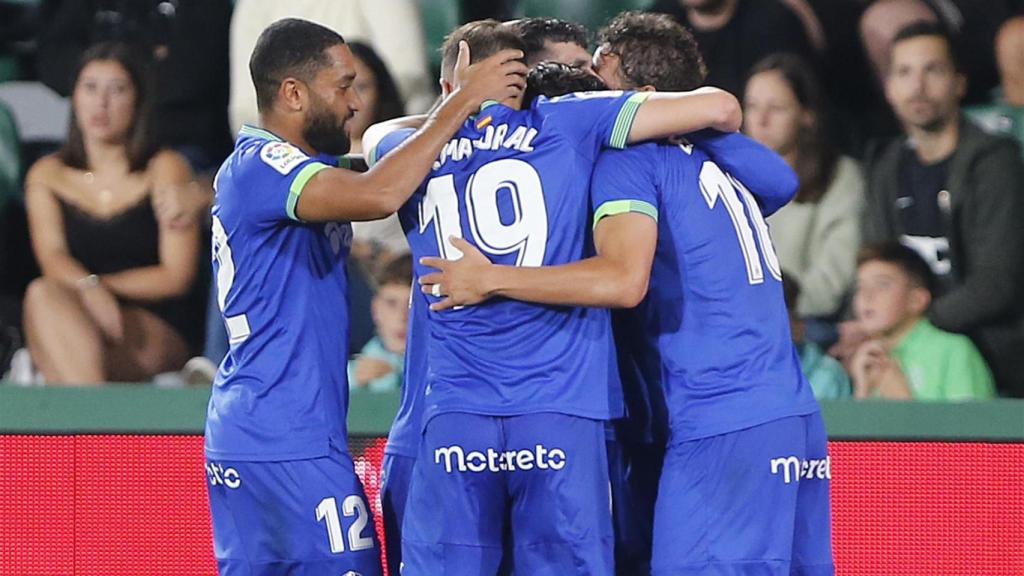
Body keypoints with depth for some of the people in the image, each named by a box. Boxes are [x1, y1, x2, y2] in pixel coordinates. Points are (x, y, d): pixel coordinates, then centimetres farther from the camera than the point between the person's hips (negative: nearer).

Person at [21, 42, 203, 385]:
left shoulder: (165, 170, 5)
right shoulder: (47, 175, 14)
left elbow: (176, 276, -2)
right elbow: (52, 259, -3)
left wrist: (103, 286, -8)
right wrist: (88, 288, -25)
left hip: (159, 332, -3)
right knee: (44, 296, -33)